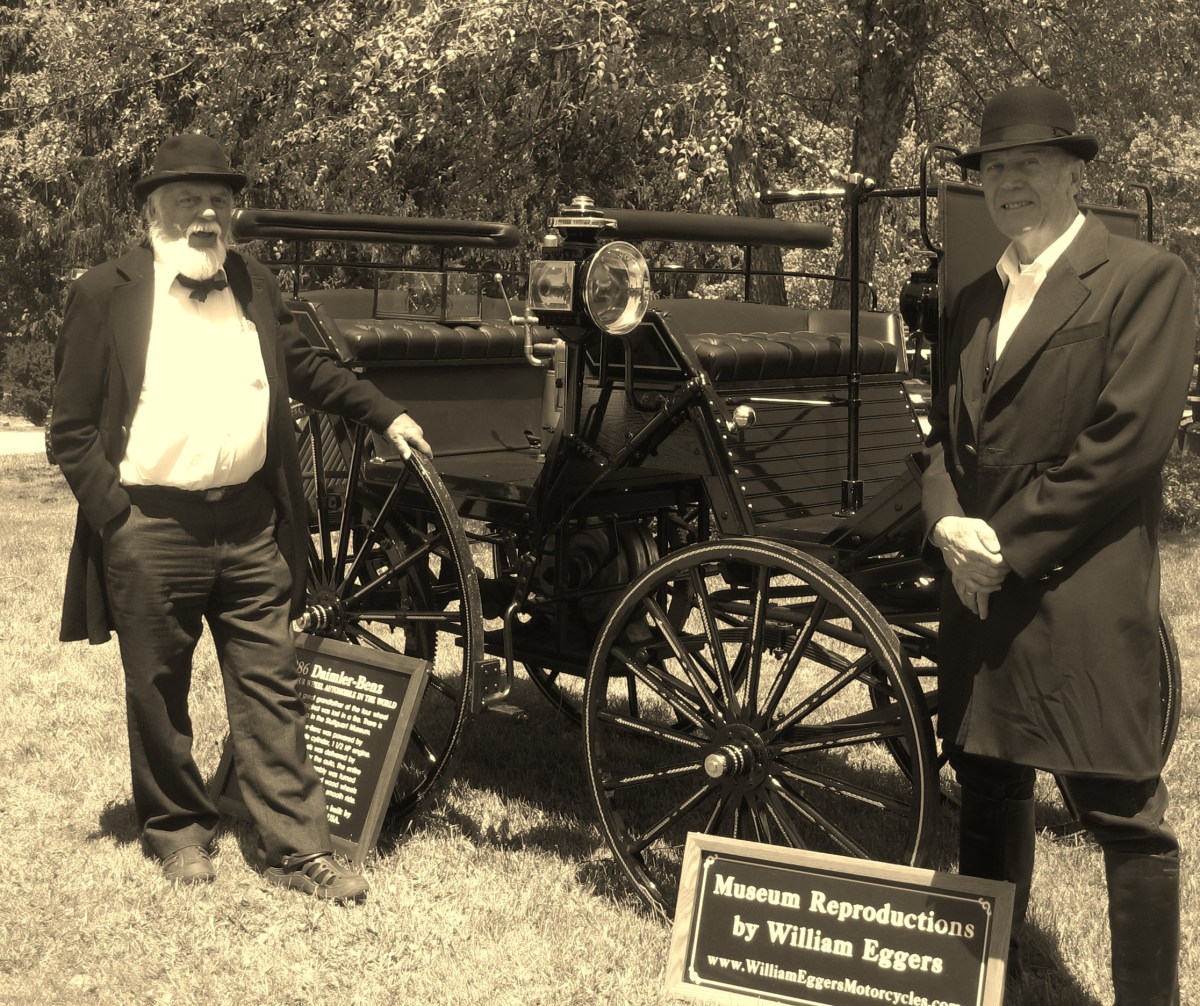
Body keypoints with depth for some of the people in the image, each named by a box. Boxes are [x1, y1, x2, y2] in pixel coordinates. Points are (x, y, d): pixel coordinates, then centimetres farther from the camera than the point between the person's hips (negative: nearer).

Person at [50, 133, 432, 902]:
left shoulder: (255, 285, 10)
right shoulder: (106, 295, -4)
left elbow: (304, 366, 25)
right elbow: (73, 428, -4)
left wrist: (385, 414, 19)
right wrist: (114, 519, -12)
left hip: (252, 523, 4)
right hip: (152, 530, -3)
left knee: (271, 692, 7)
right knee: (159, 695, 11)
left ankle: (299, 847, 14)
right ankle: (177, 828, 31)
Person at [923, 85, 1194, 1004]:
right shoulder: (977, 301, 17)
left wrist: (1012, 540, -13)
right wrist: (949, 523, -4)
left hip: (1084, 595, -7)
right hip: (980, 593, 7)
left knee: (1124, 815, -1)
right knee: (989, 792, 16)